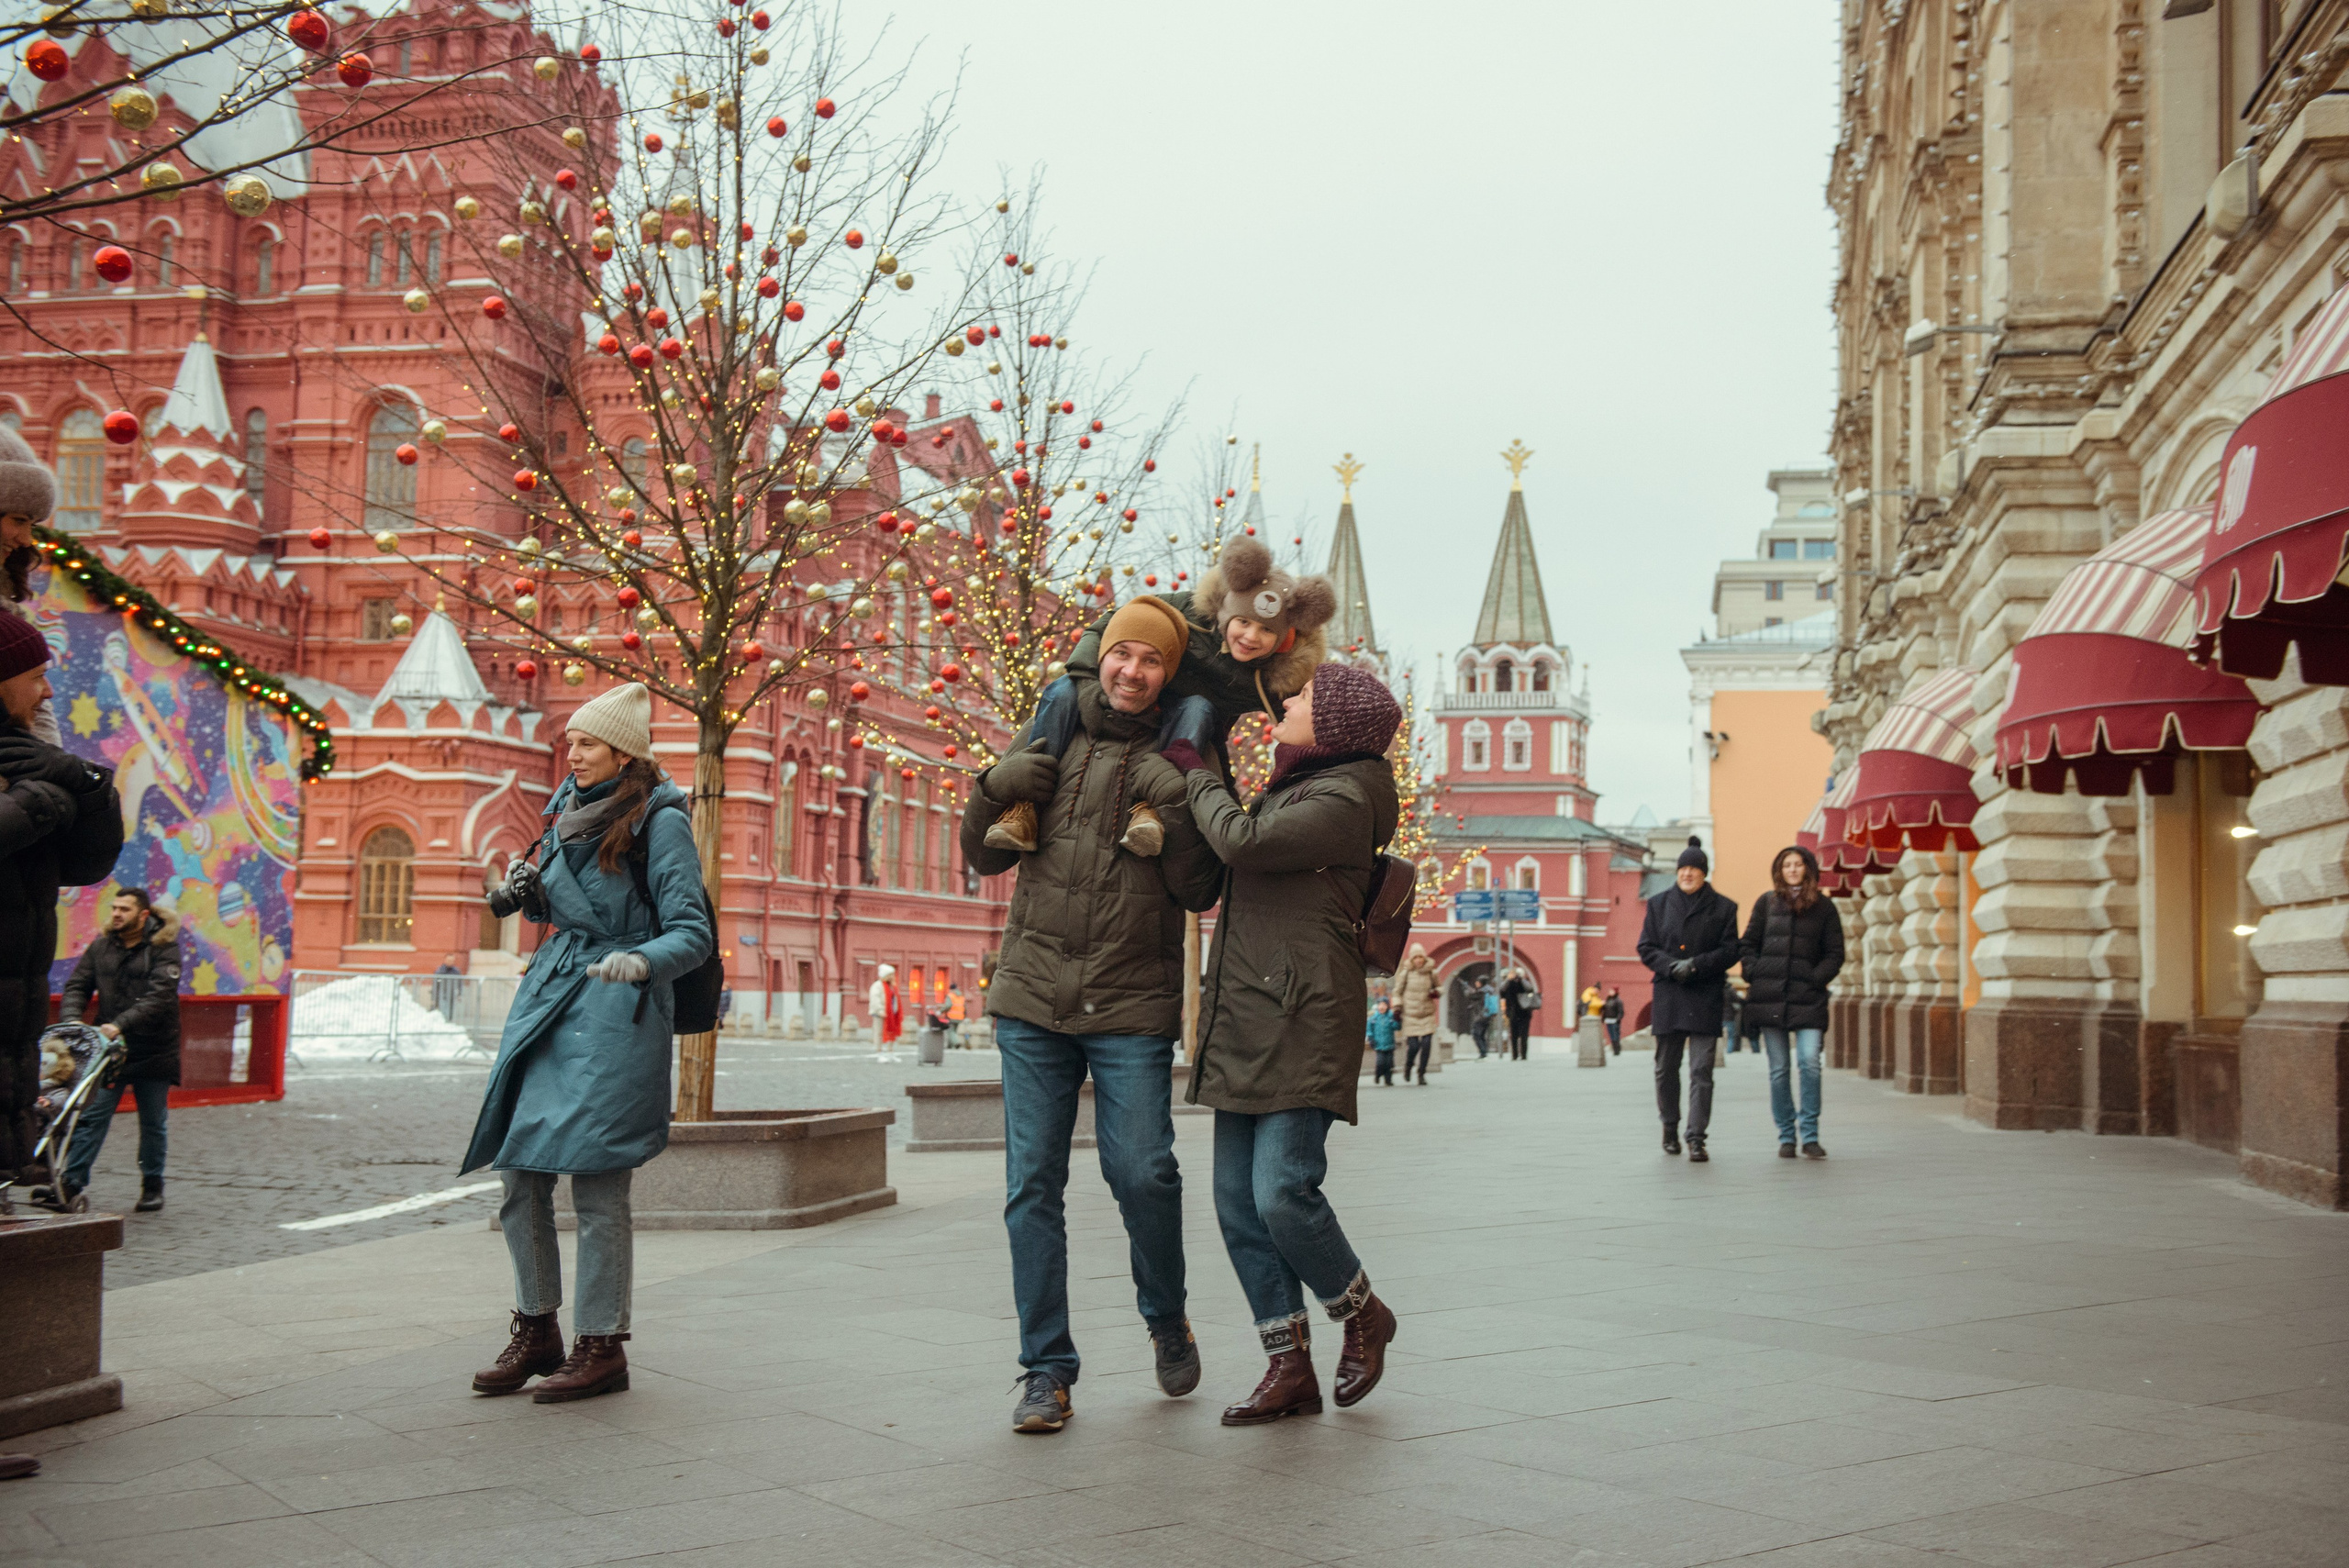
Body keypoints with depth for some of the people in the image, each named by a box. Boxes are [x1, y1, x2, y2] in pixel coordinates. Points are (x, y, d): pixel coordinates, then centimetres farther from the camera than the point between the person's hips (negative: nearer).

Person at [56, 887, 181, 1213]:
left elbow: (158, 997, -18)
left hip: (153, 1049, -3)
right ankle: (71, 1182, -5)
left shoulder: (163, 947, -7)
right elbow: (77, 986, 6)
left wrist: (120, 1024, -30)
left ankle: (152, 1186, 20)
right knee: (92, 1116, -5)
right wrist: (71, 1018, -15)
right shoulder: (101, 945, 6)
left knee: (153, 1123, 8)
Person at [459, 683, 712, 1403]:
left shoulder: (660, 821, -8)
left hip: (614, 1011, -7)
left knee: (595, 1177, -7)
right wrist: (525, 893, 5)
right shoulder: (569, 807, 13)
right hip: (547, 994, 7)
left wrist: (641, 962, -31)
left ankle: (602, 1347, 4)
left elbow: (691, 933, -13)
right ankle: (536, 1329, 21)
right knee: (520, 1171, 7)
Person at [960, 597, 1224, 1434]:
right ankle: (1047, 1372, 9)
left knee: (1141, 1170, -8)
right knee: (1032, 1184, 1)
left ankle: (1166, 1318, 21)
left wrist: (1178, 818, -18)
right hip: (1033, 997, 2)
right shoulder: (1050, 743, 9)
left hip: (1132, 1005, -2)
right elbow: (986, 858, 14)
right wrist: (993, 792, -5)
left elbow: (1200, 893, -2)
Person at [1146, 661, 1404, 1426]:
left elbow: (1241, 842, -20)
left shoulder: (1342, 803, -9)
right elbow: (1216, 868, 27)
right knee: (1238, 1202, 4)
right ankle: (1290, 1369, 11)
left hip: (1303, 1025, -9)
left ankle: (1363, 1315, 14)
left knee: (1283, 1193, -13)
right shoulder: (1287, 793, 20)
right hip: (1243, 1024, 9)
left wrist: (1195, 774, -3)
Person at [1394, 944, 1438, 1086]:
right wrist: (1397, 1006, 0)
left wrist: (1435, 992, -3)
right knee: (1413, 1045, -7)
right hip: (1411, 1015, -2)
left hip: (1428, 1015, 2)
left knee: (1426, 1045, -7)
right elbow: (1397, 992, 9)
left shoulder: (1431, 973, 3)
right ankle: (1408, 1066, 25)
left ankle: (1421, 1074, 8)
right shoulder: (1405, 974, -1)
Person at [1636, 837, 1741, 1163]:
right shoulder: (1659, 904, 10)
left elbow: (1730, 951, 1)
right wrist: (1672, 965, -11)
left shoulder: (1722, 908, 5)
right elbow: (1646, 948, 7)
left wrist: (1696, 964, -13)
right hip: (1668, 997, 2)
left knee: (1702, 1070, -8)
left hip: (1706, 998, -2)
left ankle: (1696, 1137, -8)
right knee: (1666, 1067, 9)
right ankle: (1670, 1126, 28)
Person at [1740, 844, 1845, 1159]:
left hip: (1808, 997, -1)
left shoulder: (1823, 906, 8)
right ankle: (1786, 1136, 11)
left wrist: (1817, 978, -6)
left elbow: (1835, 953, 8)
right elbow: (1748, 945, 13)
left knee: (1809, 1064, -13)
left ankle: (1810, 1136, -4)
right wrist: (1756, 975, -1)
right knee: (1778, 1070, 3)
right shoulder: (1767, 903, 10)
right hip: (1769, 997, 1)